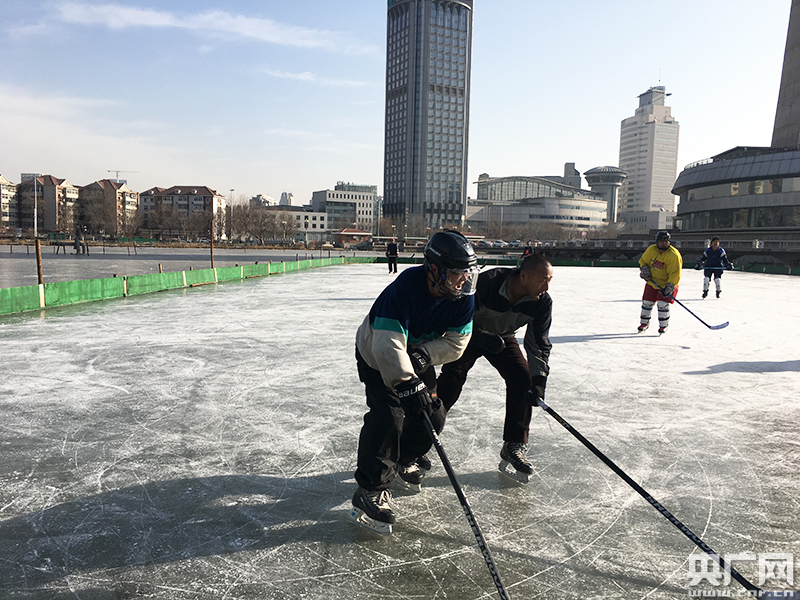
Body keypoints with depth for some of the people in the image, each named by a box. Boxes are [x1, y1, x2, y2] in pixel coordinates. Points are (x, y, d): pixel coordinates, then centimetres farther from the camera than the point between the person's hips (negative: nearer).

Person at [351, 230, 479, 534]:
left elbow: (456, 342, -15)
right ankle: (370, 491, -9)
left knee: (432, 415, 5)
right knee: (388, 415, -20)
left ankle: (402, 460, 33)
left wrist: (424, 355, -31)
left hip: (417, 357, 6)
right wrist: (408, 385, -48)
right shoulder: (405, 288, -38)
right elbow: (388, 347, -42)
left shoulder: (462, 295, -18)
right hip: (375, 356, -6)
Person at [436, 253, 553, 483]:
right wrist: (483, 338, -37)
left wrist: (538, 380, -22)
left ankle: (514, 446, 0)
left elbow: (539, 343, -14)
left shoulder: (542, 302, -22)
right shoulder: (486, 282, -36)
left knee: (522, 378, -11)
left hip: (503, 338, 4)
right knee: (451, 379, -15)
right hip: (470, 333, -4)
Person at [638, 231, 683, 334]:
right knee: (647, 302, 6)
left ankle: (663, 326, 8)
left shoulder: (674, 255, -22)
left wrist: (669, 287, -29)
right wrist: (644, 270, -8)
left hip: (668, 283, -4)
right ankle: (644, 323, 24)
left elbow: (675, 274, -22)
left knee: (663, 304, -10)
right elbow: (643, 261, 9)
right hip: (652, 281, 4)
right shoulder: (651, 249, -9)